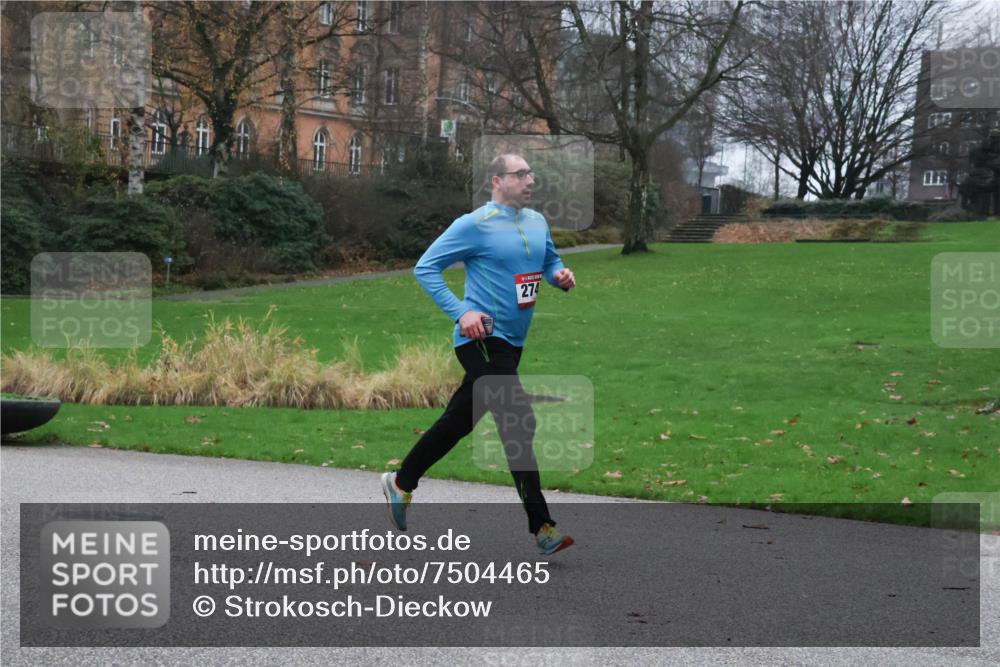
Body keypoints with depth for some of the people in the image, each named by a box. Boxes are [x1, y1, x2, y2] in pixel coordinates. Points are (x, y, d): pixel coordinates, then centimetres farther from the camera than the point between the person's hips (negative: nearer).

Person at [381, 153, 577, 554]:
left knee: (459, 421, 17)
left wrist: (560, 276, 0)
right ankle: (541, 526, -11)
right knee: (519, 423, -14)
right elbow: (425, 268, -8)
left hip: (512, 342, 8)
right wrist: (460, 312, -18)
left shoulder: (537, 222, 10)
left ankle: (401, 483, 34)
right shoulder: (474, 225, -11)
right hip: (482, 338, -8)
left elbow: (551, 261, 25)